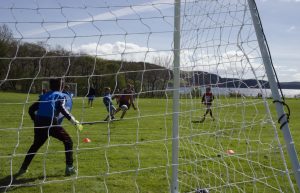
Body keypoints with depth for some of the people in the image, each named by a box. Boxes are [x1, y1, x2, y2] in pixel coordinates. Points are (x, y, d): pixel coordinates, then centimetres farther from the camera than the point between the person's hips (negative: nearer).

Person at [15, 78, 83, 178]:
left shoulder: (44, 96, 24)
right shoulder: (60, 95, 10)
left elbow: (31, 109, 19)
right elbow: (62, 109, -9)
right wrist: (74, 121, -8)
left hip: (39, 122, 5)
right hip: (50, 122, -5)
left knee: (35, 145, 26)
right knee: (68, 141, 10)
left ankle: (23, 168, 26)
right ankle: (69, 167, 3)